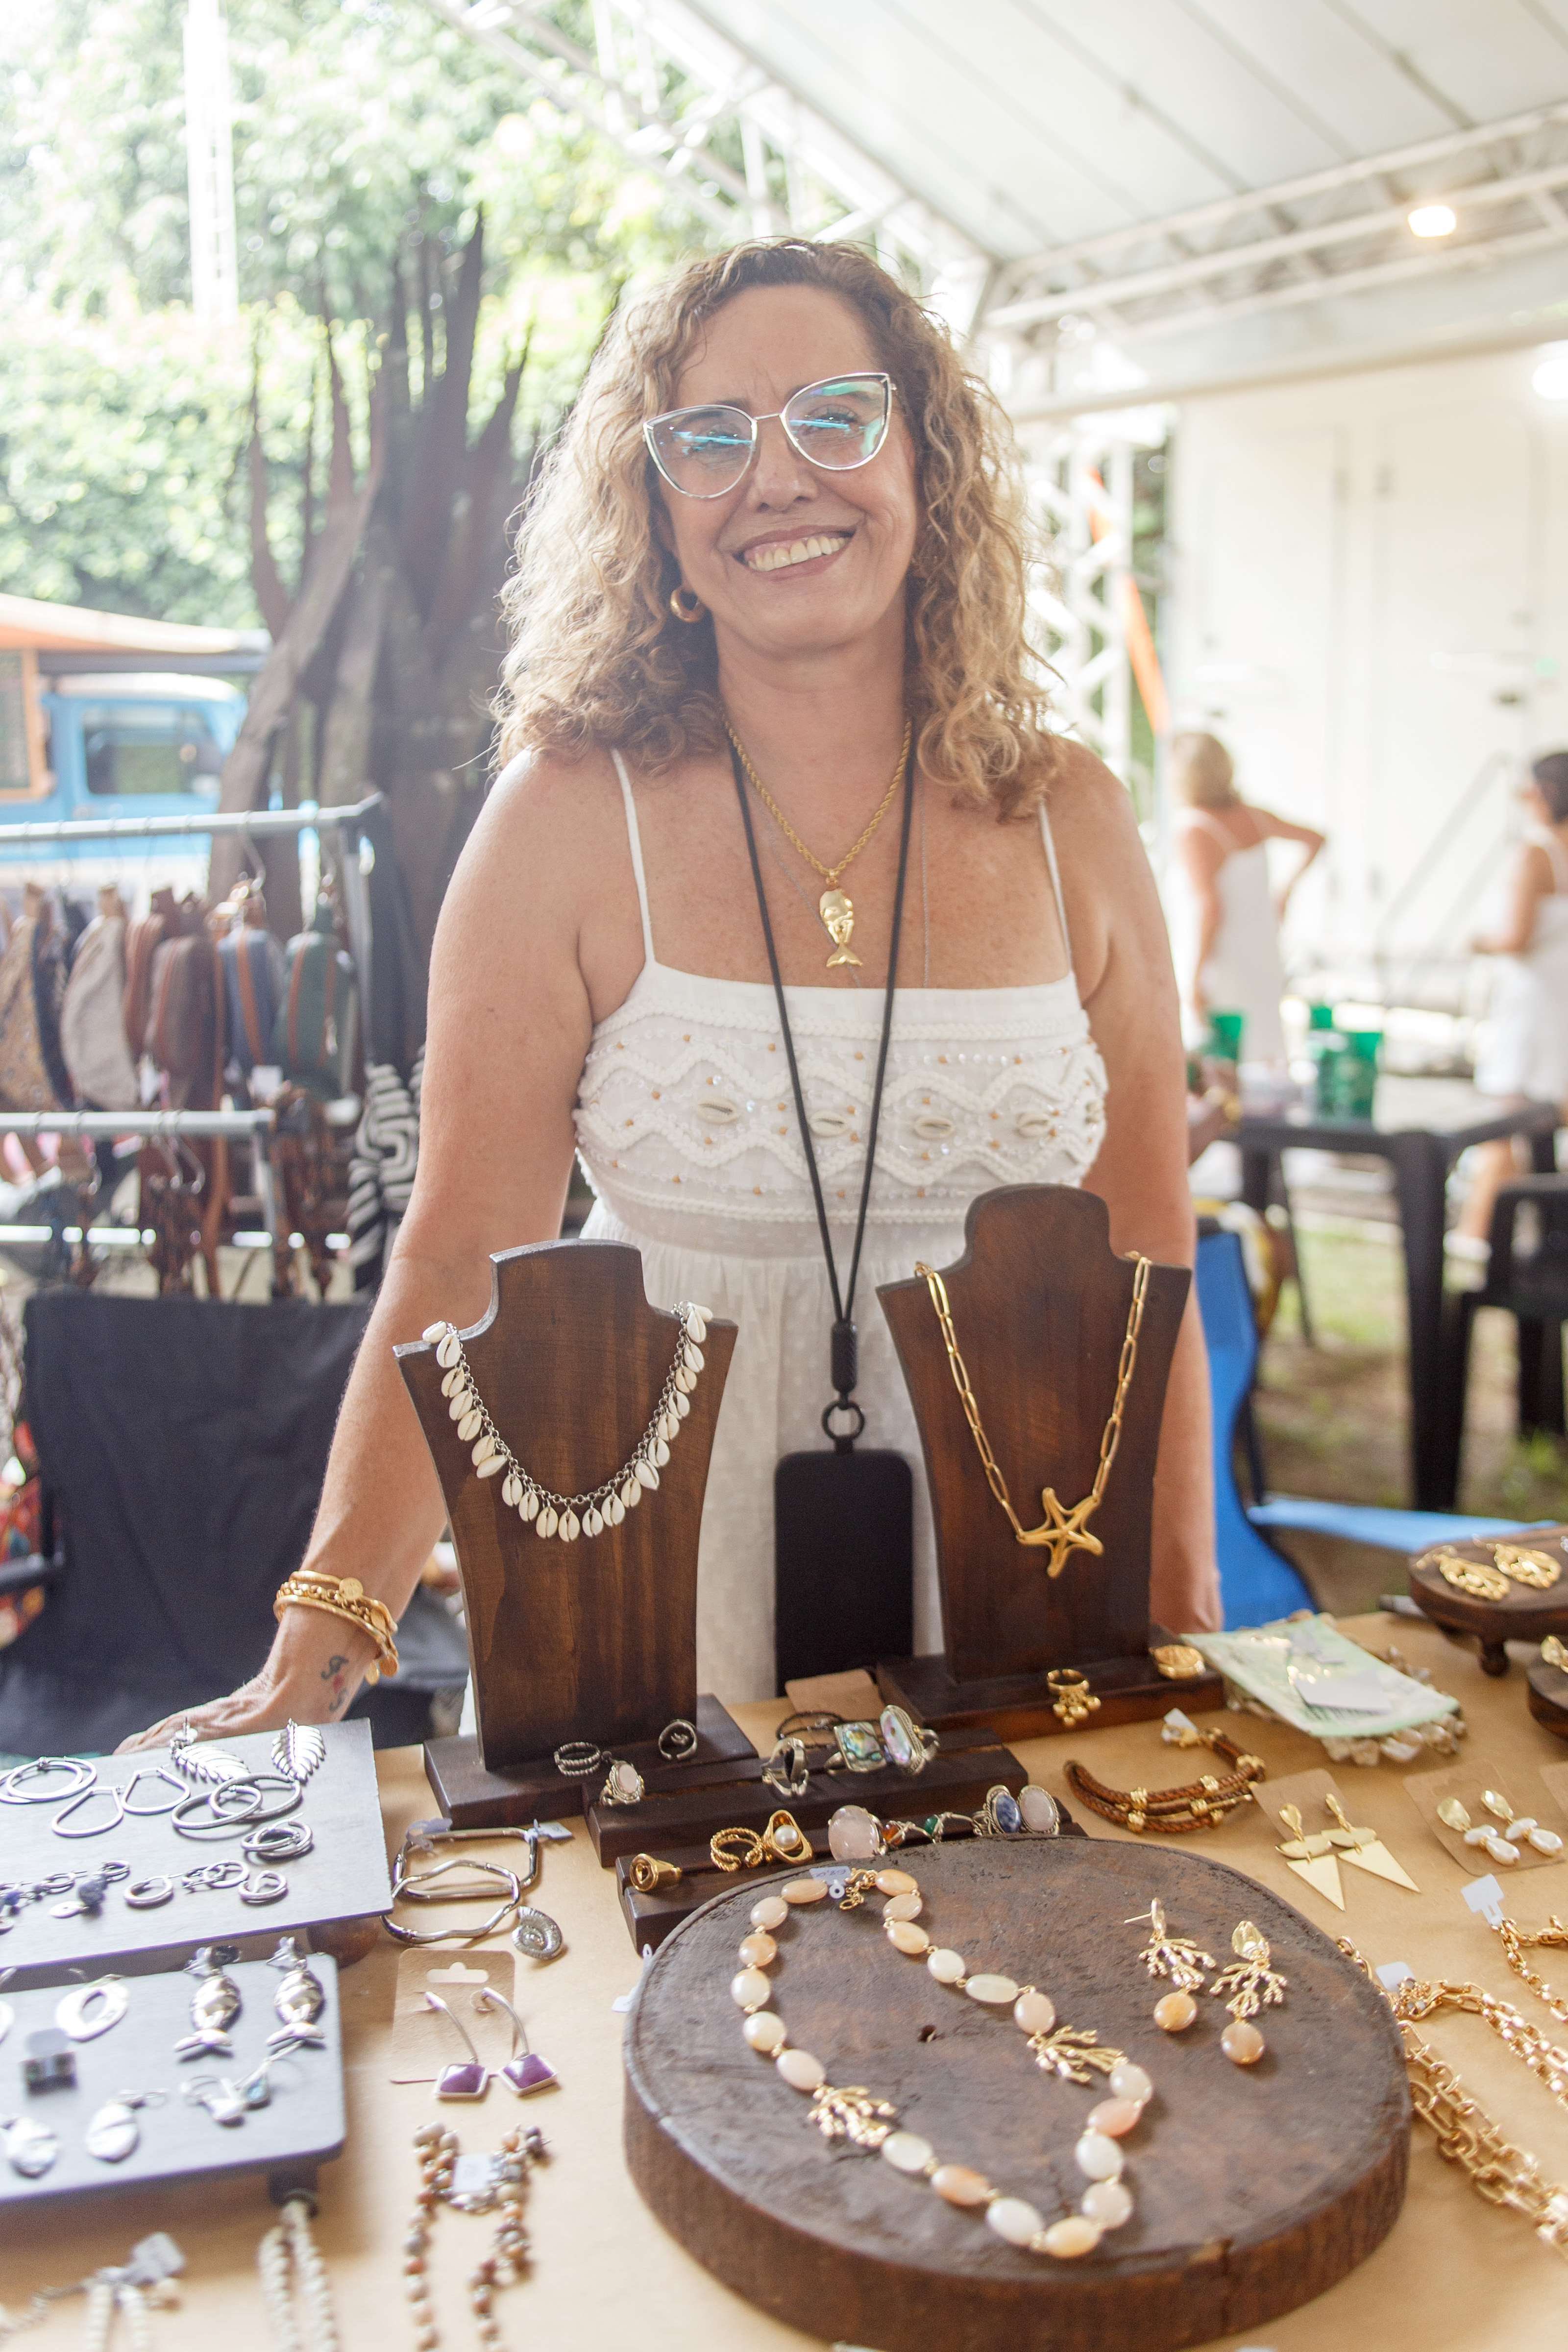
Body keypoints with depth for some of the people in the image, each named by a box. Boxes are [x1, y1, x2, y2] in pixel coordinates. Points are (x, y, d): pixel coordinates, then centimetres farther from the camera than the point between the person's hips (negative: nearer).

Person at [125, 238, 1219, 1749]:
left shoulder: (1065, 820, -1)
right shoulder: (574, 816, -8)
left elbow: (1145, 1256, 3)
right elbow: (463, 1258, -11)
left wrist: (1182, 1629, 2)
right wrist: (316, 1653, -18)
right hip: (665, 1568, -2)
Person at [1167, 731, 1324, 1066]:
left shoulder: (1194, 831, -18)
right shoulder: (1251, 816, 4)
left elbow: (1210, 907, -26)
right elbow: (1316, 839, 16)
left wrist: (1194, 980, -23)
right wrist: (1287, 892, 23)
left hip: (1220, 966, -8)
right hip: (1263, 961, 8)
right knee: (1265, 1058, 15)